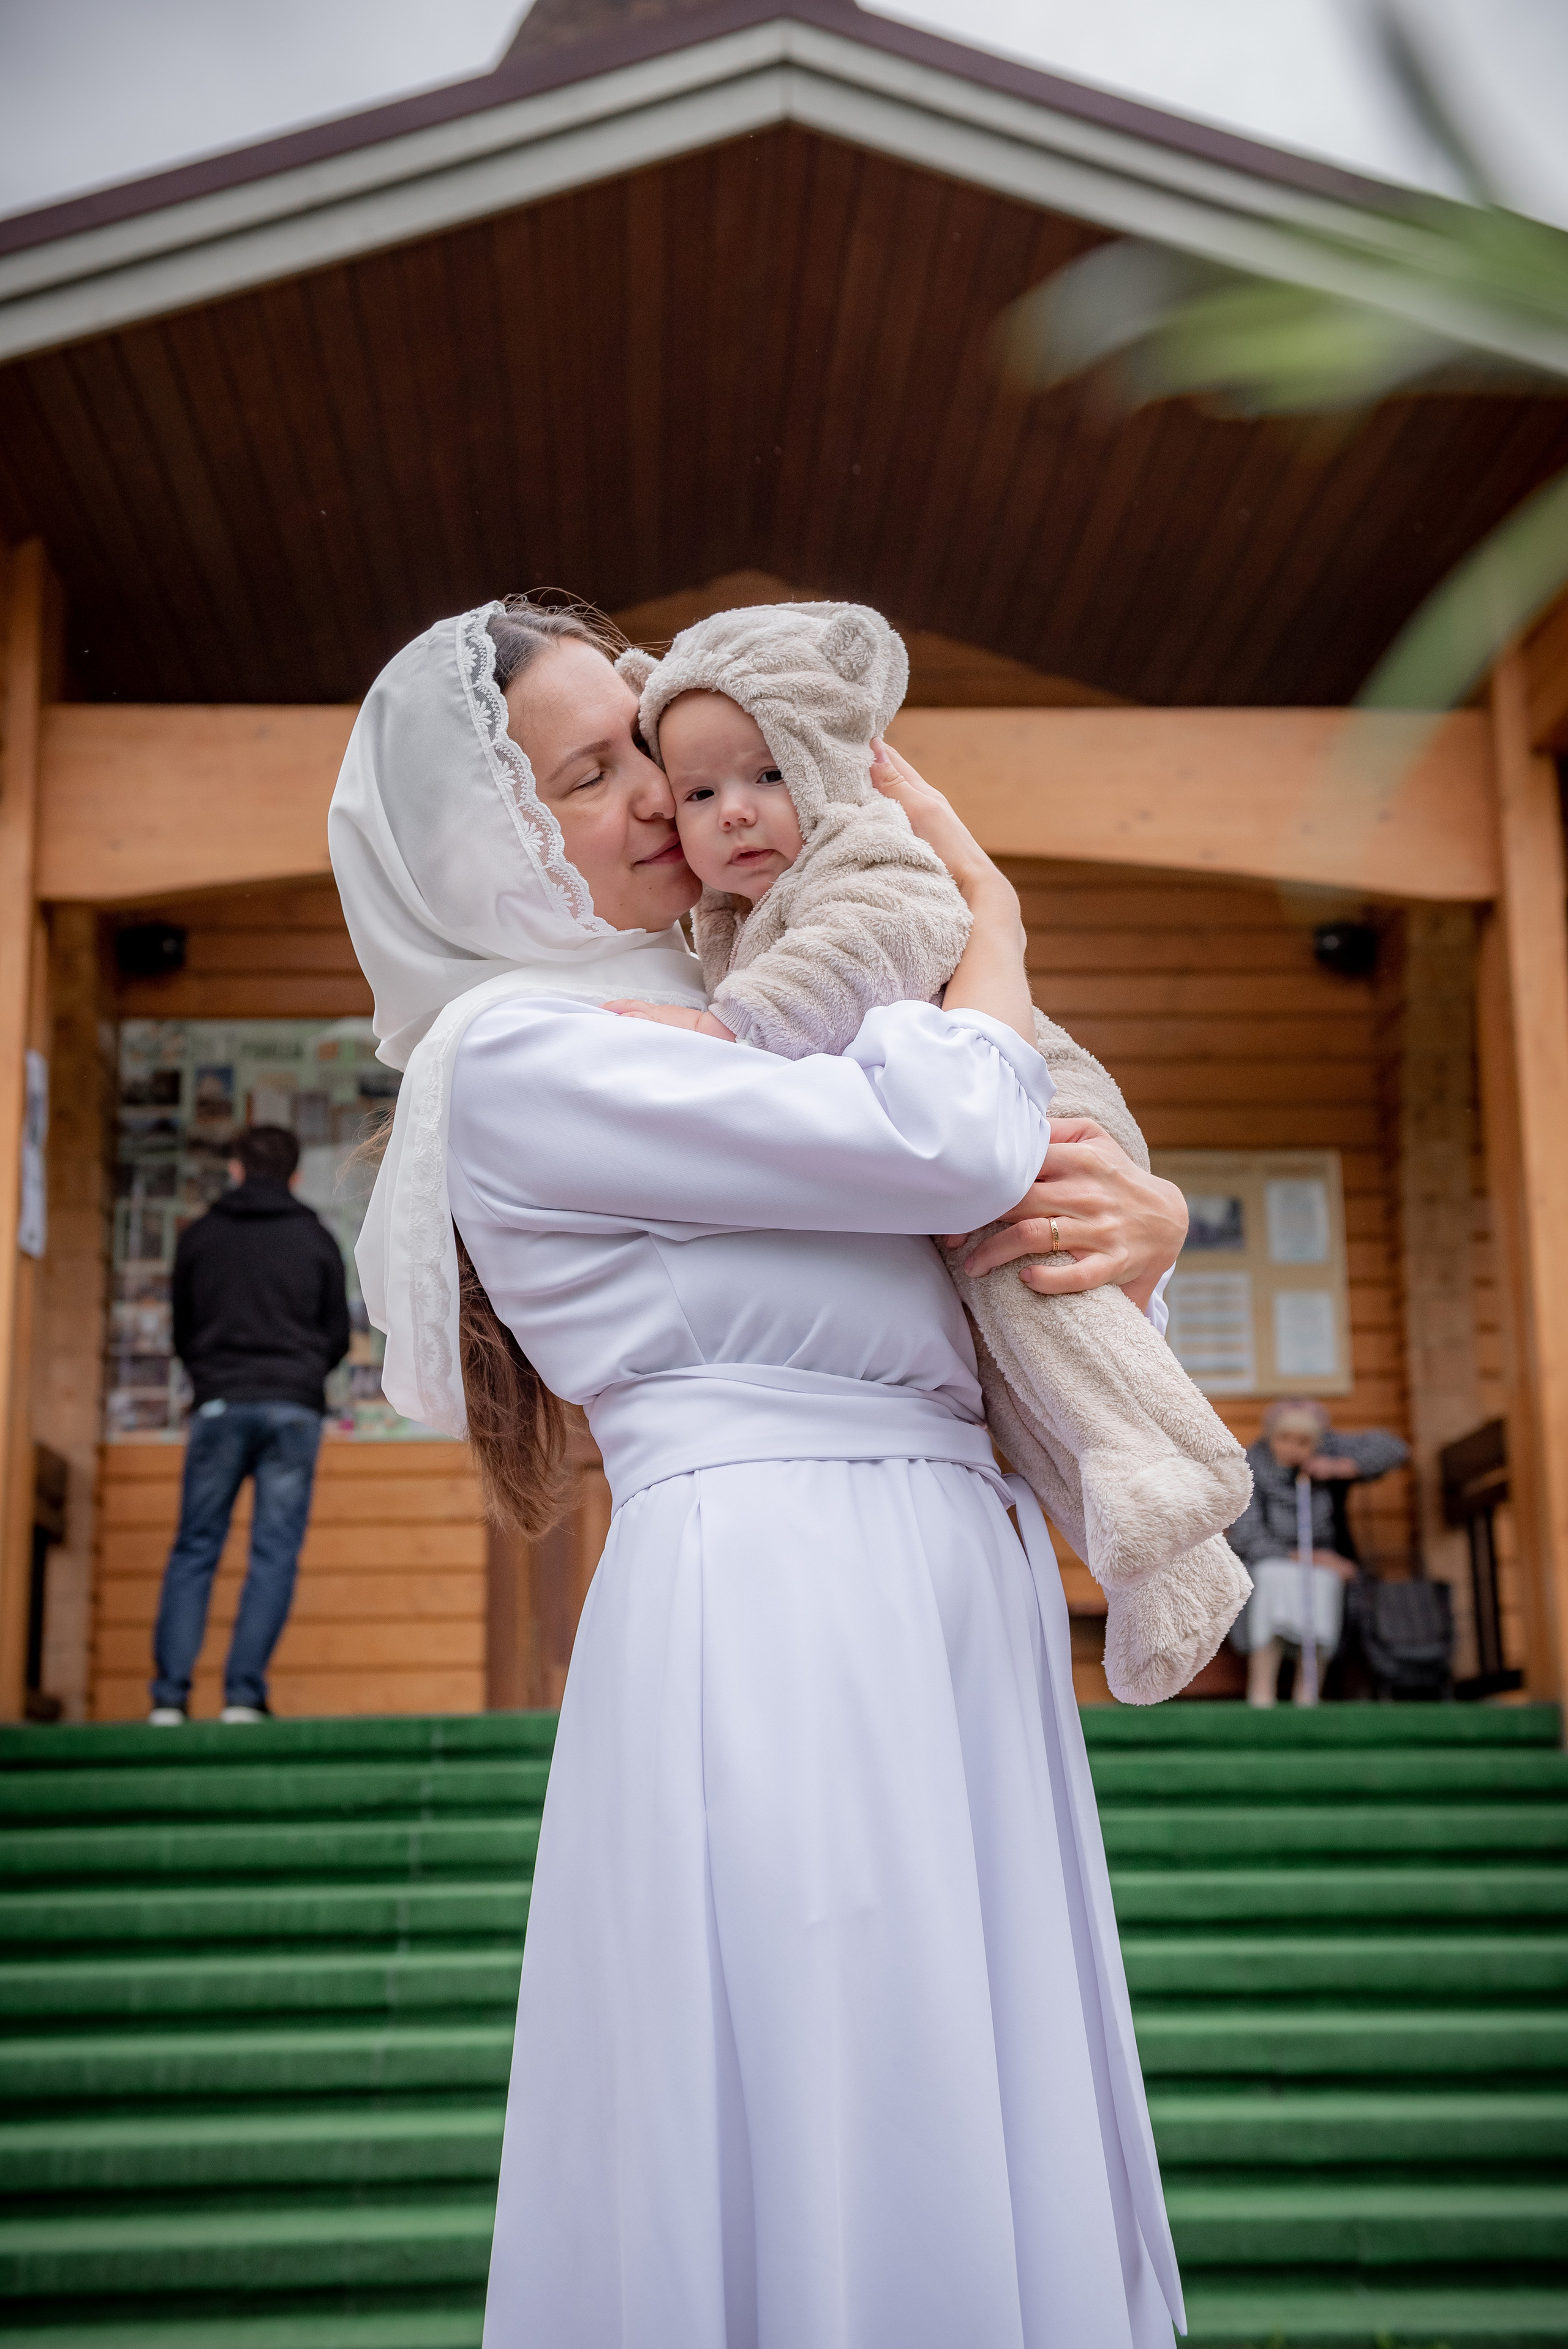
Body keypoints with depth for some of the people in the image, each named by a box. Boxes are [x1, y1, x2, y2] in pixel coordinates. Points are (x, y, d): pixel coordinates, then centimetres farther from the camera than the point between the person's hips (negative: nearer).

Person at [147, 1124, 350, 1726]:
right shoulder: (316, 1239, 7)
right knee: (275, 1552, -1)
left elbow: (182, 1335, 15)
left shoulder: (199, 1236, 8)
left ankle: (169, 1697, -5)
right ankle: (243, 1695, -8)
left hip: (219, 1406, 1)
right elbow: (339, 1337, 11)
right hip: (293, 1409, -1)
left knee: (194, 1549, 4)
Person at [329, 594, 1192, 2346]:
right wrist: (989, 906, 6)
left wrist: (1149, 1222, -2)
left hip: (950, 1599, 8)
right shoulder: (513, 1053, -5)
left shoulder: (730, 1034, 21)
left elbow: (1001, 1245, 21)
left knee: (979, 2159, 11)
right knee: (817, 2157, -3)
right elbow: (953, 1142, -13)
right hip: (768, 1595, -8)